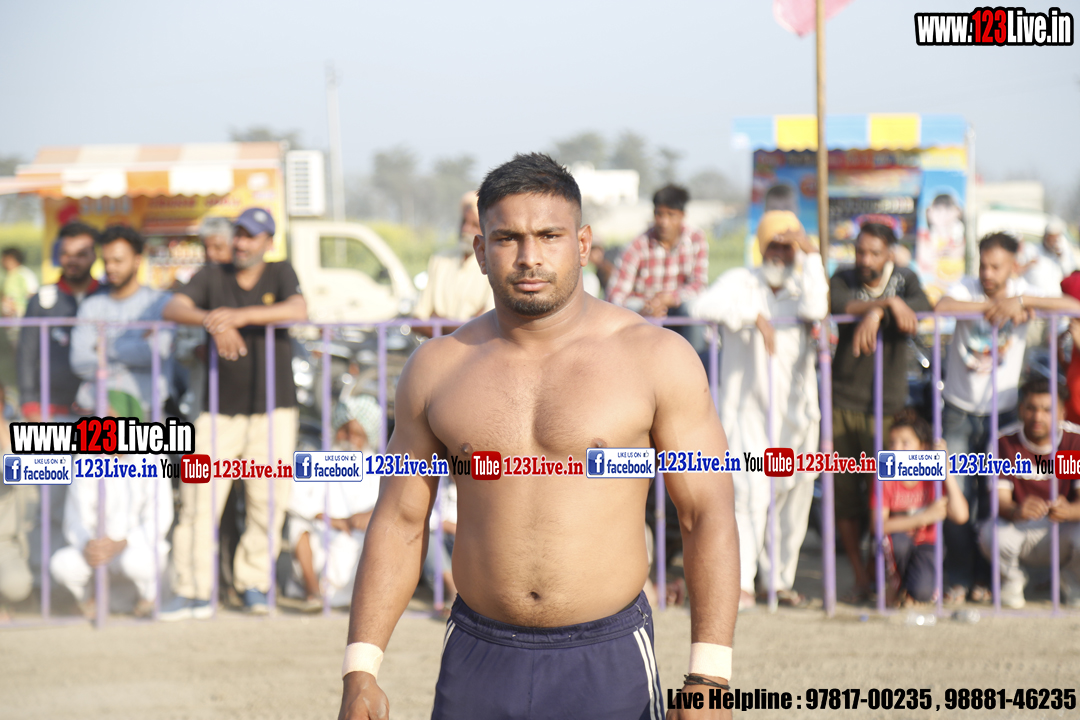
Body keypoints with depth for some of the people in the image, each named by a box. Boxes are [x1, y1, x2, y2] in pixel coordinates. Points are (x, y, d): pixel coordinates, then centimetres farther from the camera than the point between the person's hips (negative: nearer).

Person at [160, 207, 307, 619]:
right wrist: (212, 322, -26)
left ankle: (254, 585, 12)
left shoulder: (280, 275, 5)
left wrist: (240, 316, -21)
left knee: (269, 501, -1)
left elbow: (298, 310, -15)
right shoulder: (212, 278, 8)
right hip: (218, 411, 0)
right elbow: (173, 309, -8)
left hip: (273, 410, 0)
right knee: (198, 500, -8)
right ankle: (193, 592, -3)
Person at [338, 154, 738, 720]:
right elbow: (399, 523, 10)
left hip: (609, 667, -2)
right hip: (477, 667, 2)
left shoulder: (656, 359, -3)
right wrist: (360, 671, 2)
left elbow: (709, 518, -4)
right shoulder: (437, 369, 5)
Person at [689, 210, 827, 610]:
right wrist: (755, 318, -26)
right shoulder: (741, 282, 0)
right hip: (747, 408, -4)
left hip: (796, 410, 4)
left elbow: (816, 308, -15)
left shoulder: (801, 288, 10)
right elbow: (703, 305, -19)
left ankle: (782, 578, 21)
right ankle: (742, 582, -15)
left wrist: (810, 255, -12)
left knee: (795, 495, 7)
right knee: (750, 492, -16)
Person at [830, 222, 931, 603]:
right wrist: (888, 303, -26)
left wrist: (875, 314, -24)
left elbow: (922, 307, -16)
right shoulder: (844, 279, 7)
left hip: (888, 404, -1)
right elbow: (836, 304, -17)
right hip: (843, 403, 1)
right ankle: (860, 577, 12)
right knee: (844, 493, 0)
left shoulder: (904, 279, 7)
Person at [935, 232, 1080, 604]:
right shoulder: (967, 288, -6)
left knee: (995, 500, 2)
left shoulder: (1023, 292, -4)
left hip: (1002, 410, 1)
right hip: (960, 409, -1)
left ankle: (984, 579, 13)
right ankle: (959, 578, 4)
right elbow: (942, 308, -28)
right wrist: (991, 306, -29)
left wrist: (1019, 301, -27)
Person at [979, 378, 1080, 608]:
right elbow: (1000, 499, -15)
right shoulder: (1005, 442, -8)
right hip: (1021, 532, 0)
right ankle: (1012, 579, 5)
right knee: (991, 535, -35)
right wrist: (1016, 511, -41)